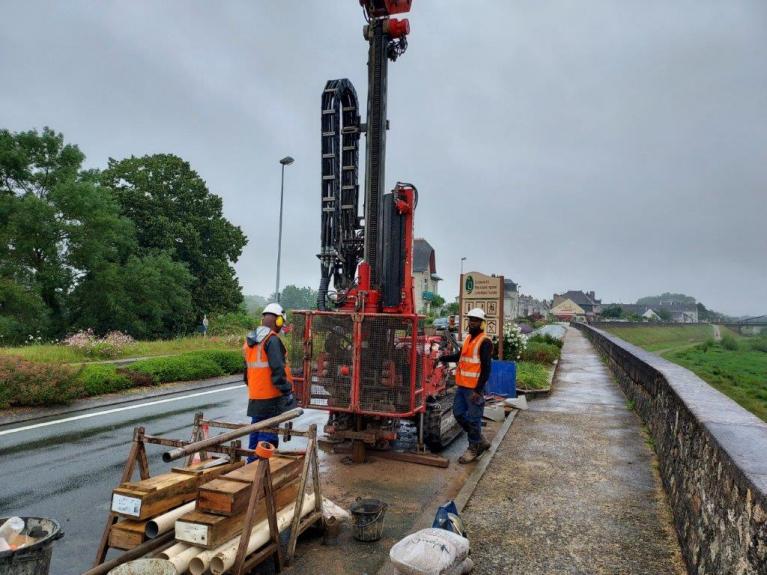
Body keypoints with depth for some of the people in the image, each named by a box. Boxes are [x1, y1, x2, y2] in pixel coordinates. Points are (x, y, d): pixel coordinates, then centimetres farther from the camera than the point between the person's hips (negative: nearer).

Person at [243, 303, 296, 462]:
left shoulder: (250, 341, 12)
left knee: (255, 432, 17)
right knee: (269, 434, -3)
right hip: (271, 397, -9)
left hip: (255, 397, 9)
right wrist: (287, 391, -14)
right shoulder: (272, 340, -16)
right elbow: (278, 370, -20)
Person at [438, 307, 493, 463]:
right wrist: (441, 358, 20)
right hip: (462, 385, 9)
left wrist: (478, 390, -20)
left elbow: (486, 368, -17)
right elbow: (459, 356, 28)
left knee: (473, 419, 1)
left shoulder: (484, 342, -12)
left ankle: (474, 449, 18)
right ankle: (480, 441, 28)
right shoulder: (468, 338, 13)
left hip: (474, 388, -9)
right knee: (459, 414, 14)